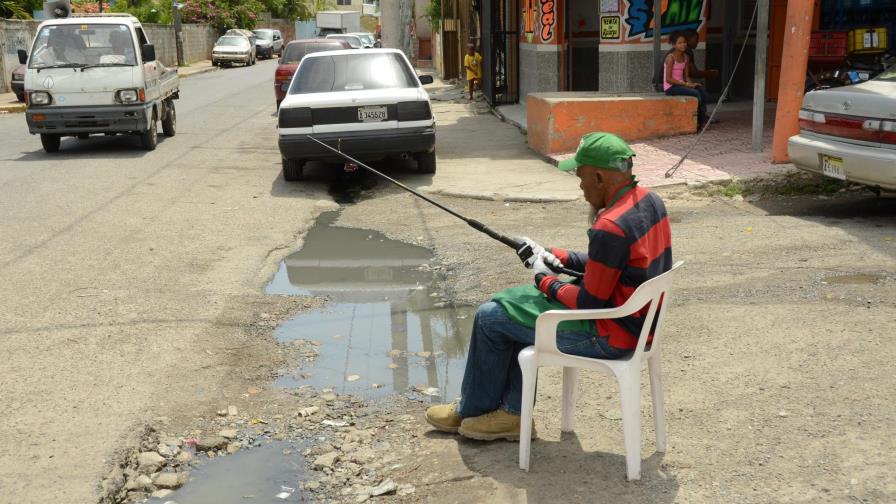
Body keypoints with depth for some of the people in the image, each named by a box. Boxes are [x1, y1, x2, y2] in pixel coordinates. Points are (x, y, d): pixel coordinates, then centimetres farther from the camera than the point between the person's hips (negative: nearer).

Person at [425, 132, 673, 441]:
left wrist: (546, 282, -5)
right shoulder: (650, 201, 2)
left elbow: (590, 303, -22)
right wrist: (561, 258, 8)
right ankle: (513, 412, 22)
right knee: (518, 303, 19)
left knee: (490, 318, 2)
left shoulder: (610, 228, -29)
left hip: (610, 336, -10)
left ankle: (472, 411, 24)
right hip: (639, 321, 10)